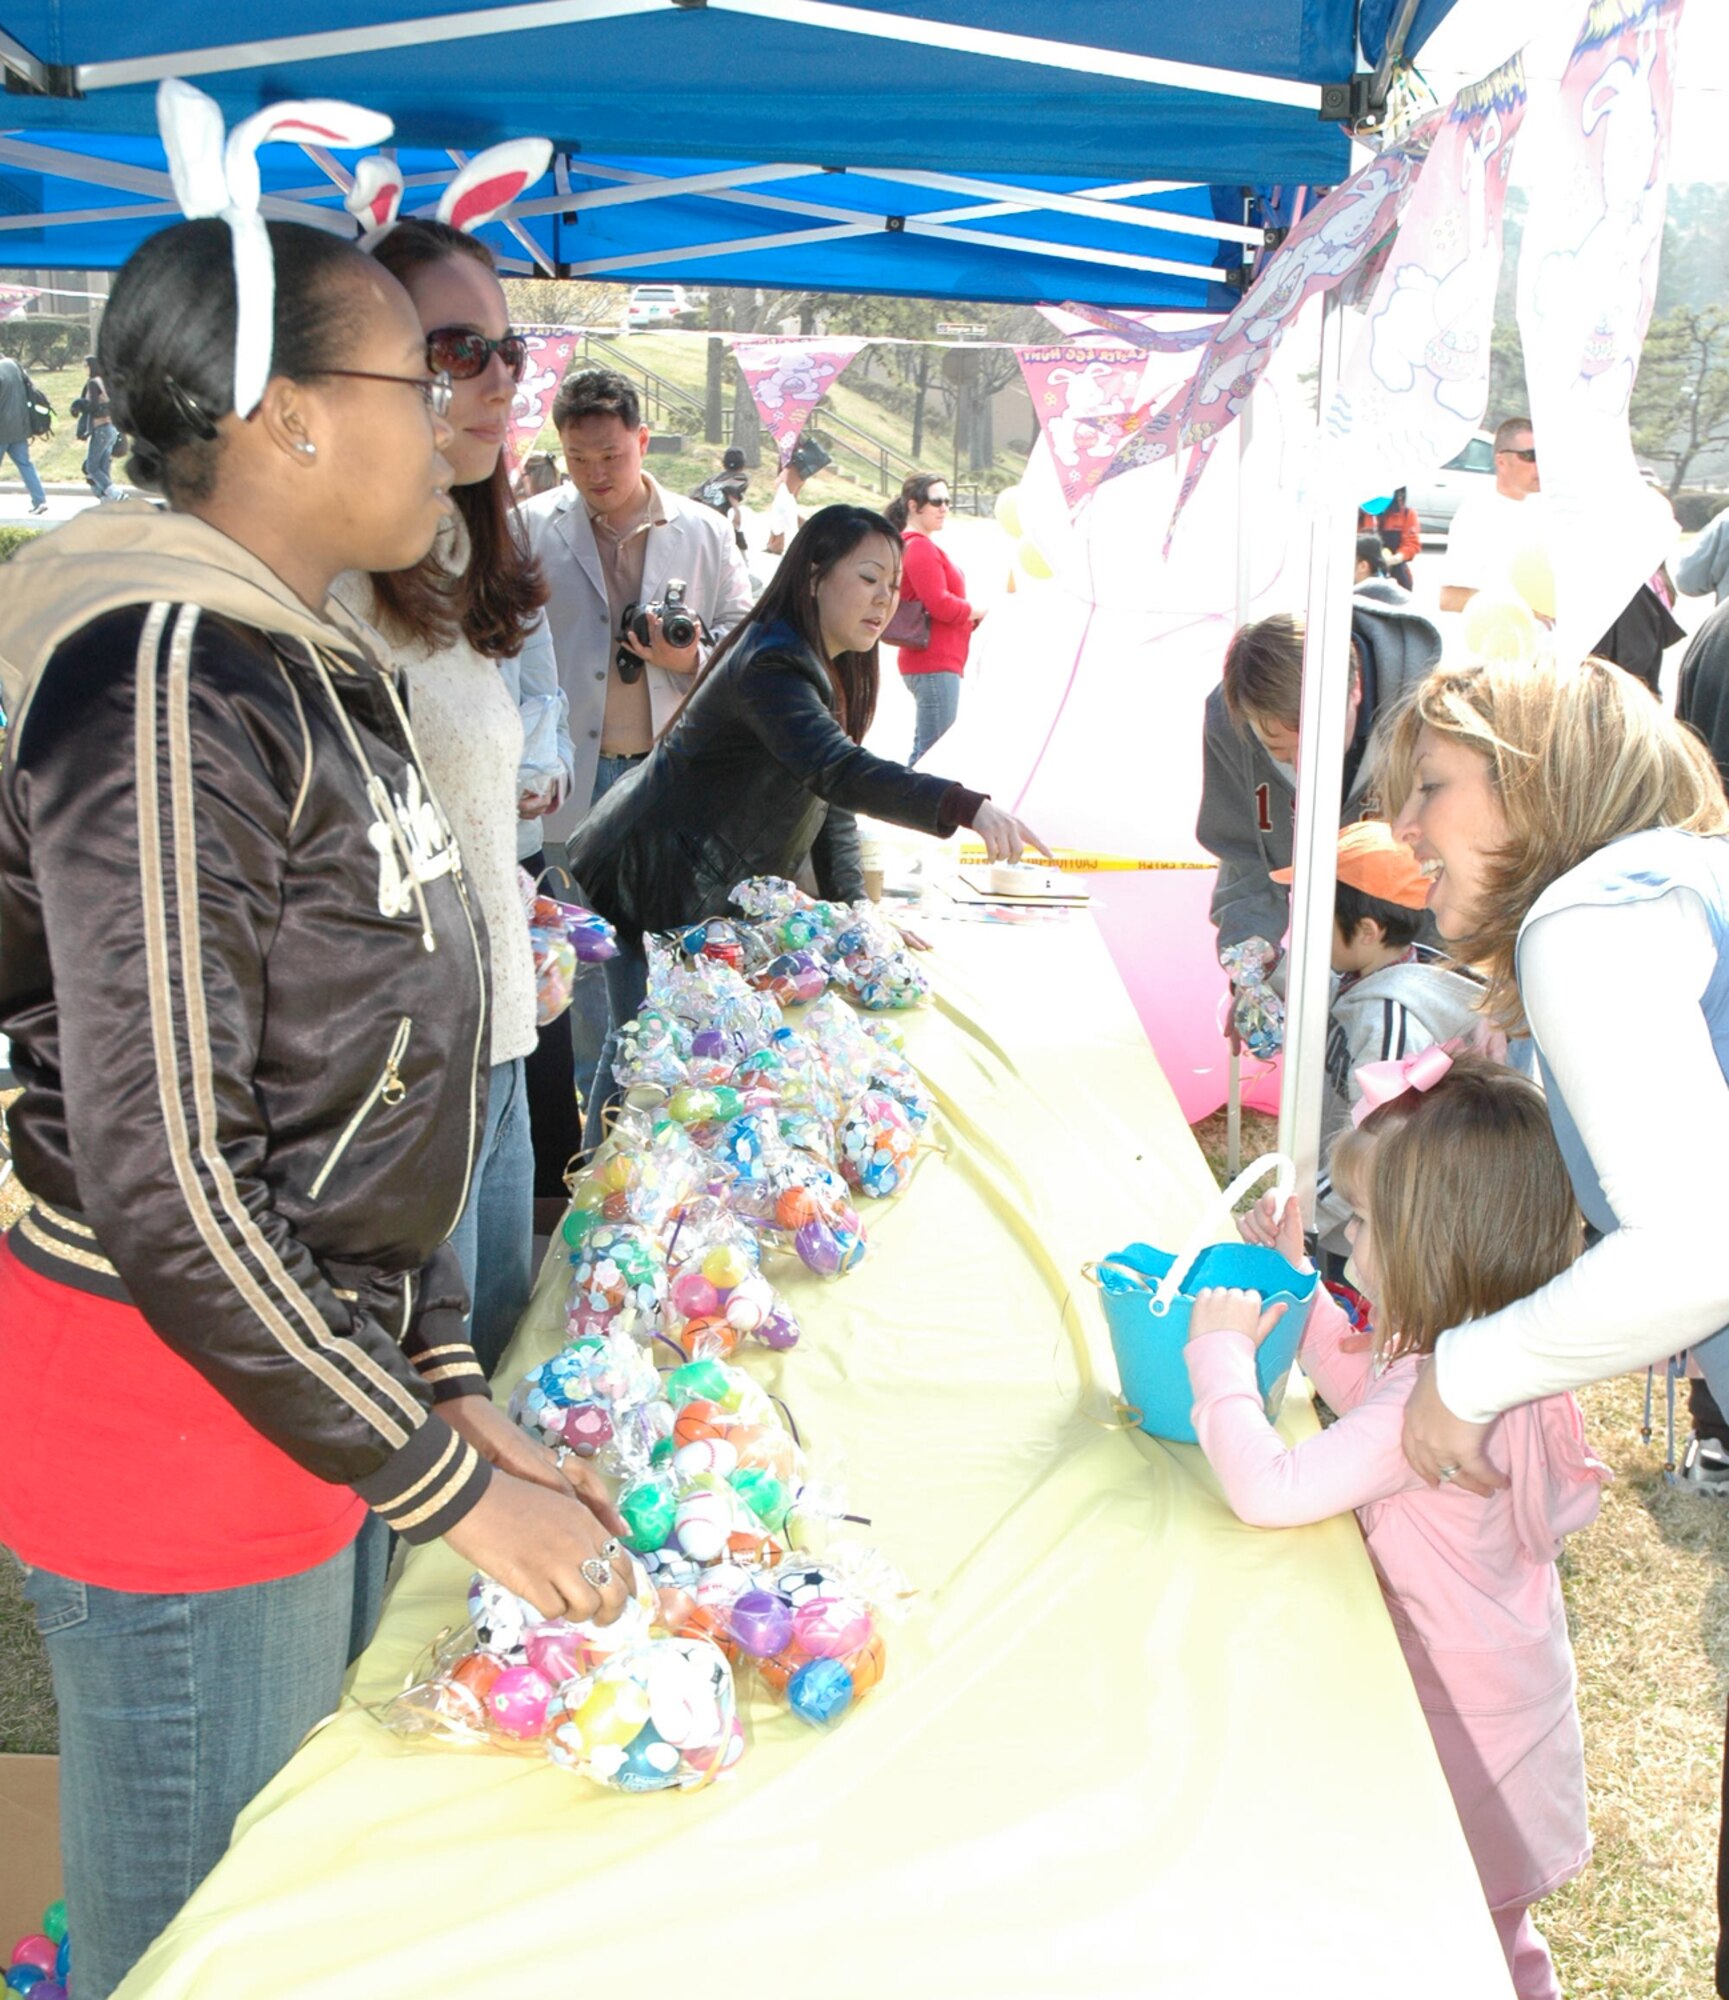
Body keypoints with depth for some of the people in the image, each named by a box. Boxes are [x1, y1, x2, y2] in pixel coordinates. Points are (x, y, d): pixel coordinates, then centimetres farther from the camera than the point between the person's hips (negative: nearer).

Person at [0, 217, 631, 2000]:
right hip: (172, 1407, -9)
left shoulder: (317, 666, 8)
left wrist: (449, 1384, 8)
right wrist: (453, 1490, -18)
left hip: (327, 1373, 9)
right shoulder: (166, 682, -22)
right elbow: (167, 1182, -25)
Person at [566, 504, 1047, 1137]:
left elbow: (827, 801, 7)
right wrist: (967, 807, -54)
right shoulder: (773, 666, -26)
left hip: (714, 892, 9)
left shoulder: (833, 670, 7)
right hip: (650, 887, -9)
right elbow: (838, 773, -43)